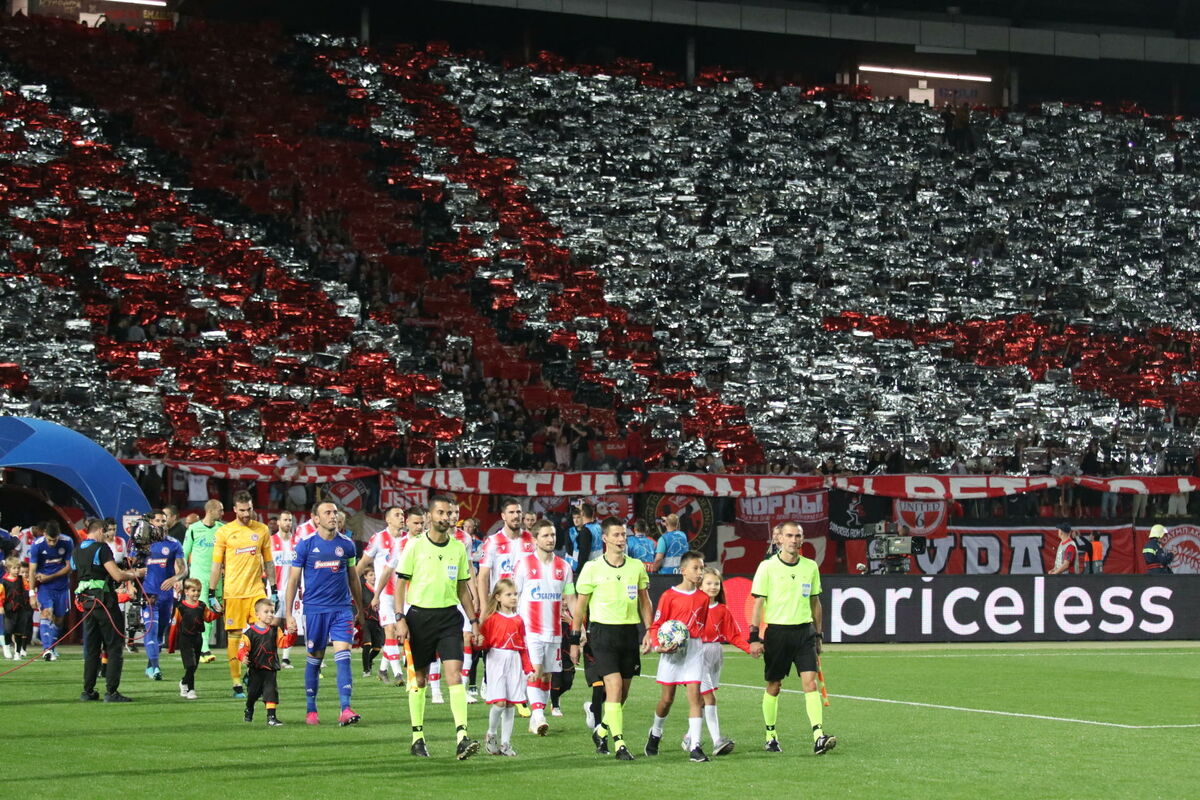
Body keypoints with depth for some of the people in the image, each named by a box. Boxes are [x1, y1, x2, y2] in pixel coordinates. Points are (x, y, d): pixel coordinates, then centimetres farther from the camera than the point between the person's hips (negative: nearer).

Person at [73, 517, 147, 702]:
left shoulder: (77, 550, 12)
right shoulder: (101, 548, -11)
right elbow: (117, 576, -17)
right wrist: (136, 574, 1)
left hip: (86, 601, 7)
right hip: (104, 599, -7)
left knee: (91, 648, 13)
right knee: (114, 648, -1)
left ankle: (88, 691, 12)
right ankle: (111, 692, -7)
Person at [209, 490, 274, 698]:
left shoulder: (262, 530, 9)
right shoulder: (224, 532, 2)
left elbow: (268, 562, 15)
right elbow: (216, 565, 4)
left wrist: (273, 590, 11)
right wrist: (211, 593, 1)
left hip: (256, 590, 2)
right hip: (233, 593, -2)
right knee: (234, 636, 0)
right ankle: (237, 684, 6)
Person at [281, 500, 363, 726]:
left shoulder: (347, 544, 5)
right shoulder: (306, 545, -2)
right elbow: (293, 580, 2)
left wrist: (359, 608, 18)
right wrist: (288, 614, -2)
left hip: (342, 608, 1)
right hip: (315, 608, -1)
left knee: (343, 655, -11)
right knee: (314, 659, 7)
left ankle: (345, 710, -16)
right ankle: (311, 710, 19)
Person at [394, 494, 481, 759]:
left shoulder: (458, 548, 8)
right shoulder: (415, 546, -2)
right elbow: (401, 583, -1)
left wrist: (474, 621, 13)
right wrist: (400, 619, -9)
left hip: (449, 616, 2)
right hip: (420, 615, -2)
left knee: (454, 673, -11)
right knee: (419, 678, 6)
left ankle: (462, 738, -18)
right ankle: (417, 737, 18)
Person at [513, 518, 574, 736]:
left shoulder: (563, 566, 9)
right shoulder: (524, 564, -2)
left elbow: (570, 598, 13)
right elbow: (514, 597, 0)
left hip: (554, 631, 4)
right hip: (530, 629, -4)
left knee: (547, 675, 6)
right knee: (535, 671, -16)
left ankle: (536, 719, 14)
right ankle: (538, 716, -22)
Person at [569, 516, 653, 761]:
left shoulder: (637, 566, 7)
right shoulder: (592, 568, -4)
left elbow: (644, 601, 15)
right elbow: (580, 605, 3)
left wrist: (649, 631, 6)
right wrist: (575, 640, 2)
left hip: (629, 631, 4)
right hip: (603, 631, -4)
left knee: (623, 692, 9)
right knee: (614, 686, -16)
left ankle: (601, 730, 31)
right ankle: (619, 743, -15)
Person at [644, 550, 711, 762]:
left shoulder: (703, 598, 7)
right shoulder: (669, 596, -5)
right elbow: (656, 625, -3)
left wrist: (694, 641, 9)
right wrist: (658, 645, -17)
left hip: (694, 650, 2)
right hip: (672, 651, -2)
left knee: (694, 695, -10)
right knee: (667, 698, 7)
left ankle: (695, 746, -13)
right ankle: (655, 733, 35)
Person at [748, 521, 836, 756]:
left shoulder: (811, 567, 7)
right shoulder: (767, 567, -4)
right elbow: (758, 603, -4)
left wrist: (818, 635, 16)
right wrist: (754, 637, -9)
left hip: (804, 631, 2)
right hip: (777, 630, -2)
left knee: (810, 682, -10)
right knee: (773, 686, 6)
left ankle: (818, 737, -18)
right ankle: (770, 736, 21)